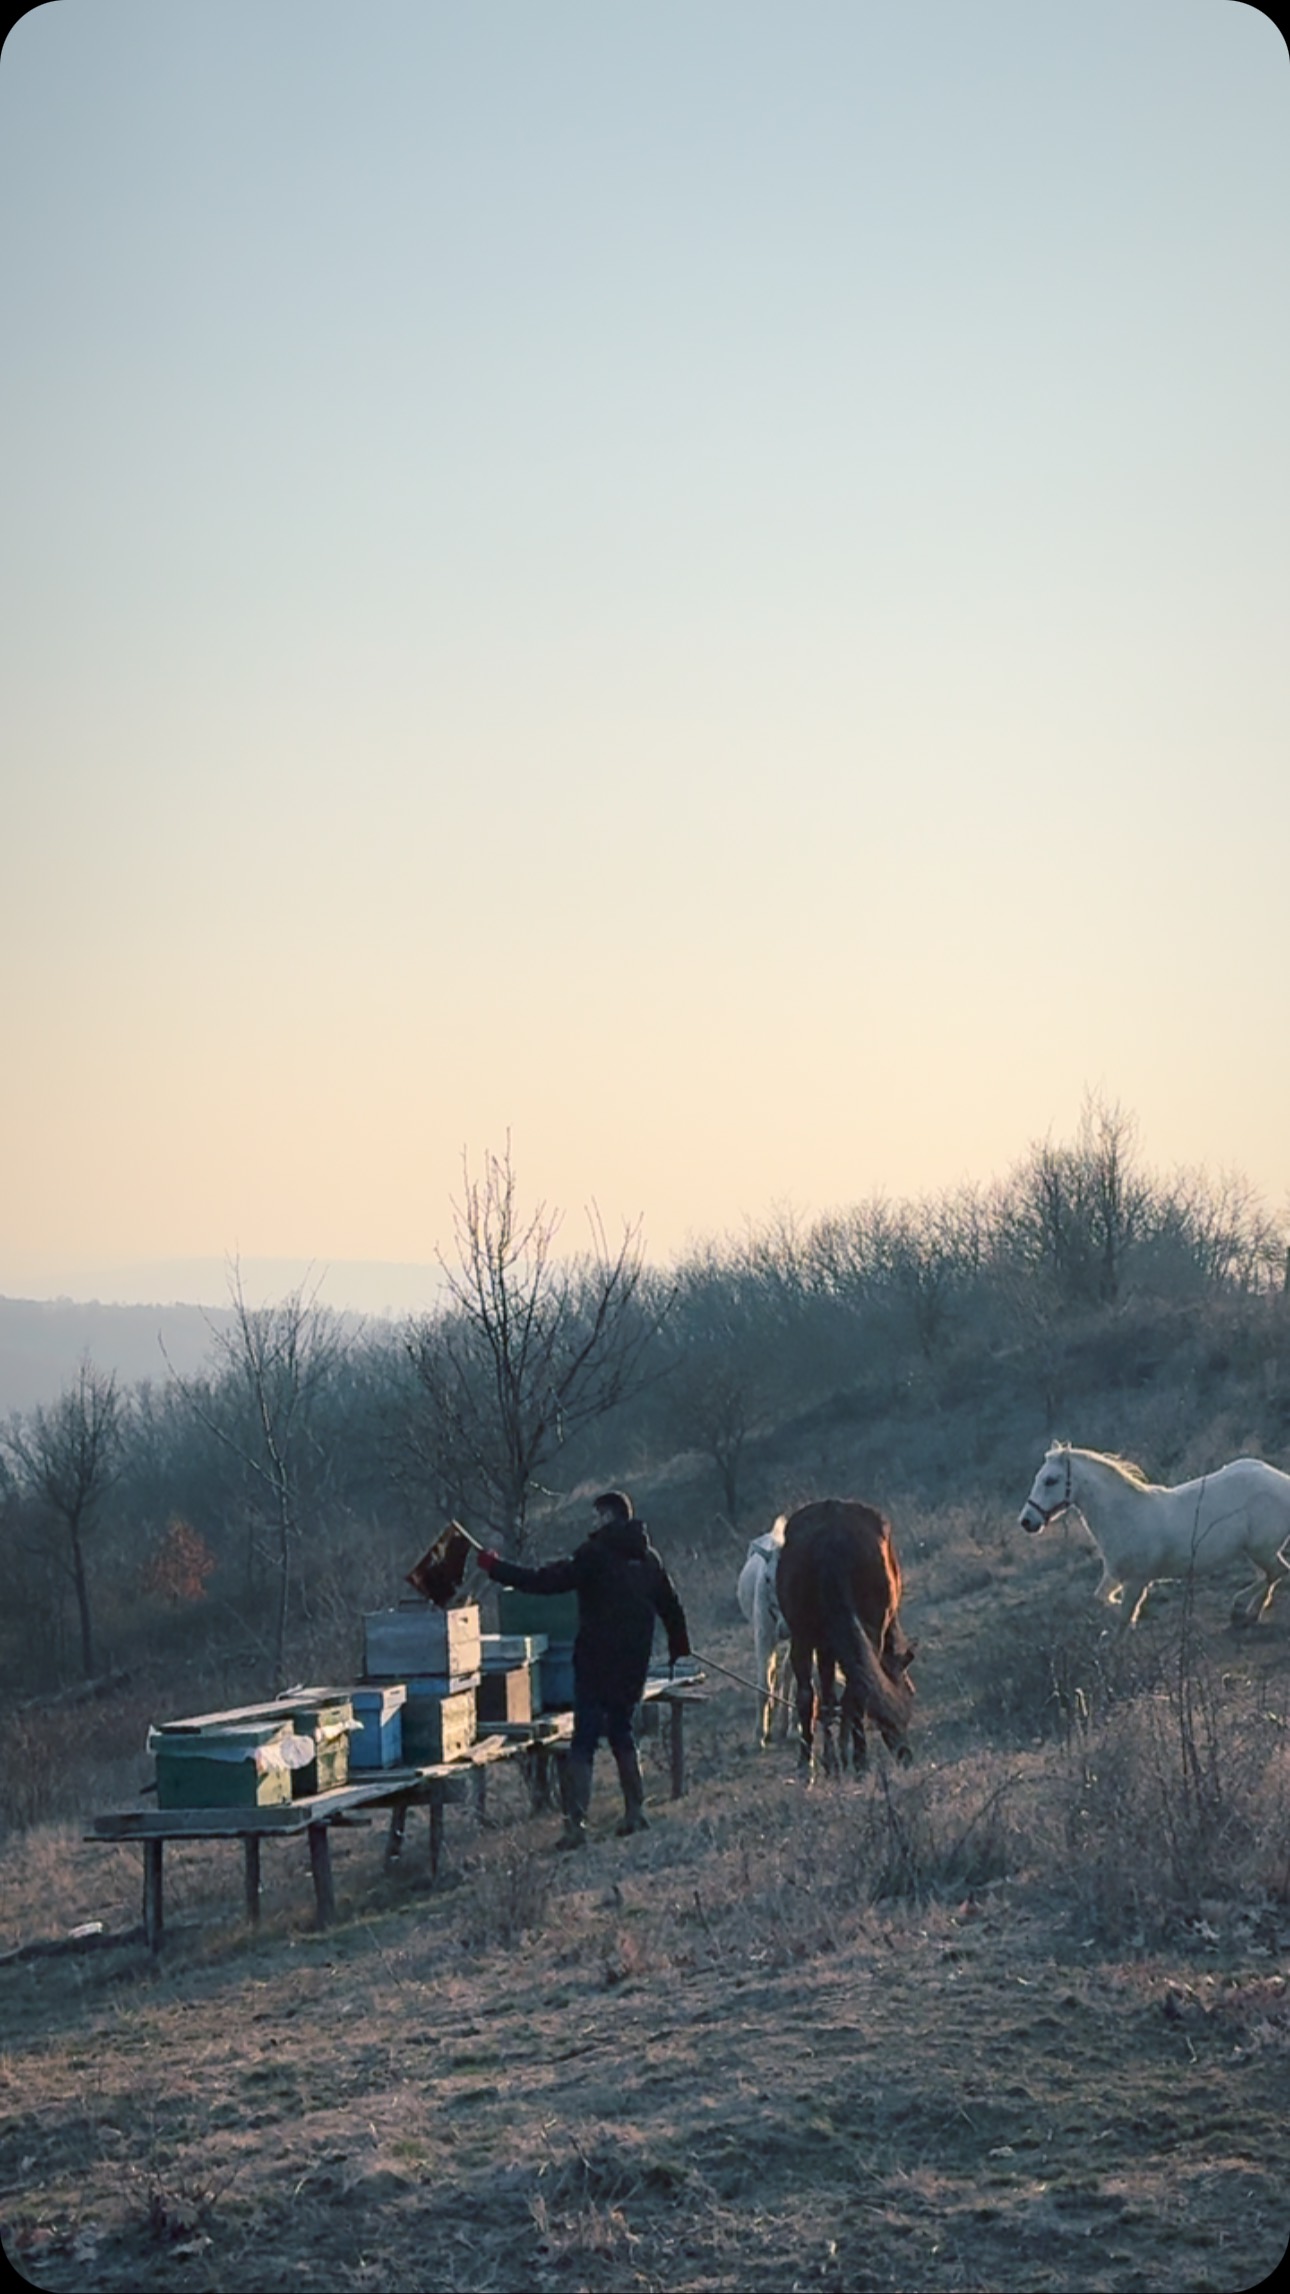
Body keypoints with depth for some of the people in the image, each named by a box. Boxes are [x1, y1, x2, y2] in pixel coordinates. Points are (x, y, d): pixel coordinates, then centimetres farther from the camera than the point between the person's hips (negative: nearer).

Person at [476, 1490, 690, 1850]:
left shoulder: (595, 1553, -11)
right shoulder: (648, 1558, 10)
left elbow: (546, 1581, -16)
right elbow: (671, 1607, 19)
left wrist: (493, 1566, -9)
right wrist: (680, 1650, 34)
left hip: (596, 1663, -6)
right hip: (633, 1666, 7)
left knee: (583, 1741, -7)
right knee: (622, 1733, 21)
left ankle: (575, 1823, -15)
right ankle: (635, 1811, 20)